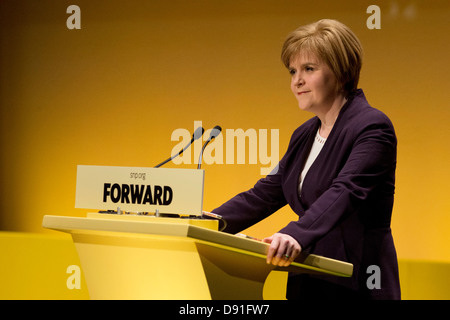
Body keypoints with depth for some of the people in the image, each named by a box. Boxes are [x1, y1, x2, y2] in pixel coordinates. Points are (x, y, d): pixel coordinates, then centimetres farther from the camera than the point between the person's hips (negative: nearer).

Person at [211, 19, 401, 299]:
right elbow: (266, 194, 13)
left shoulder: (372, 127, -13)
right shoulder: (305, 135, 15)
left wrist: (297, 235, -45)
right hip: (307, 282, 8)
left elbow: (345, 192, -29)